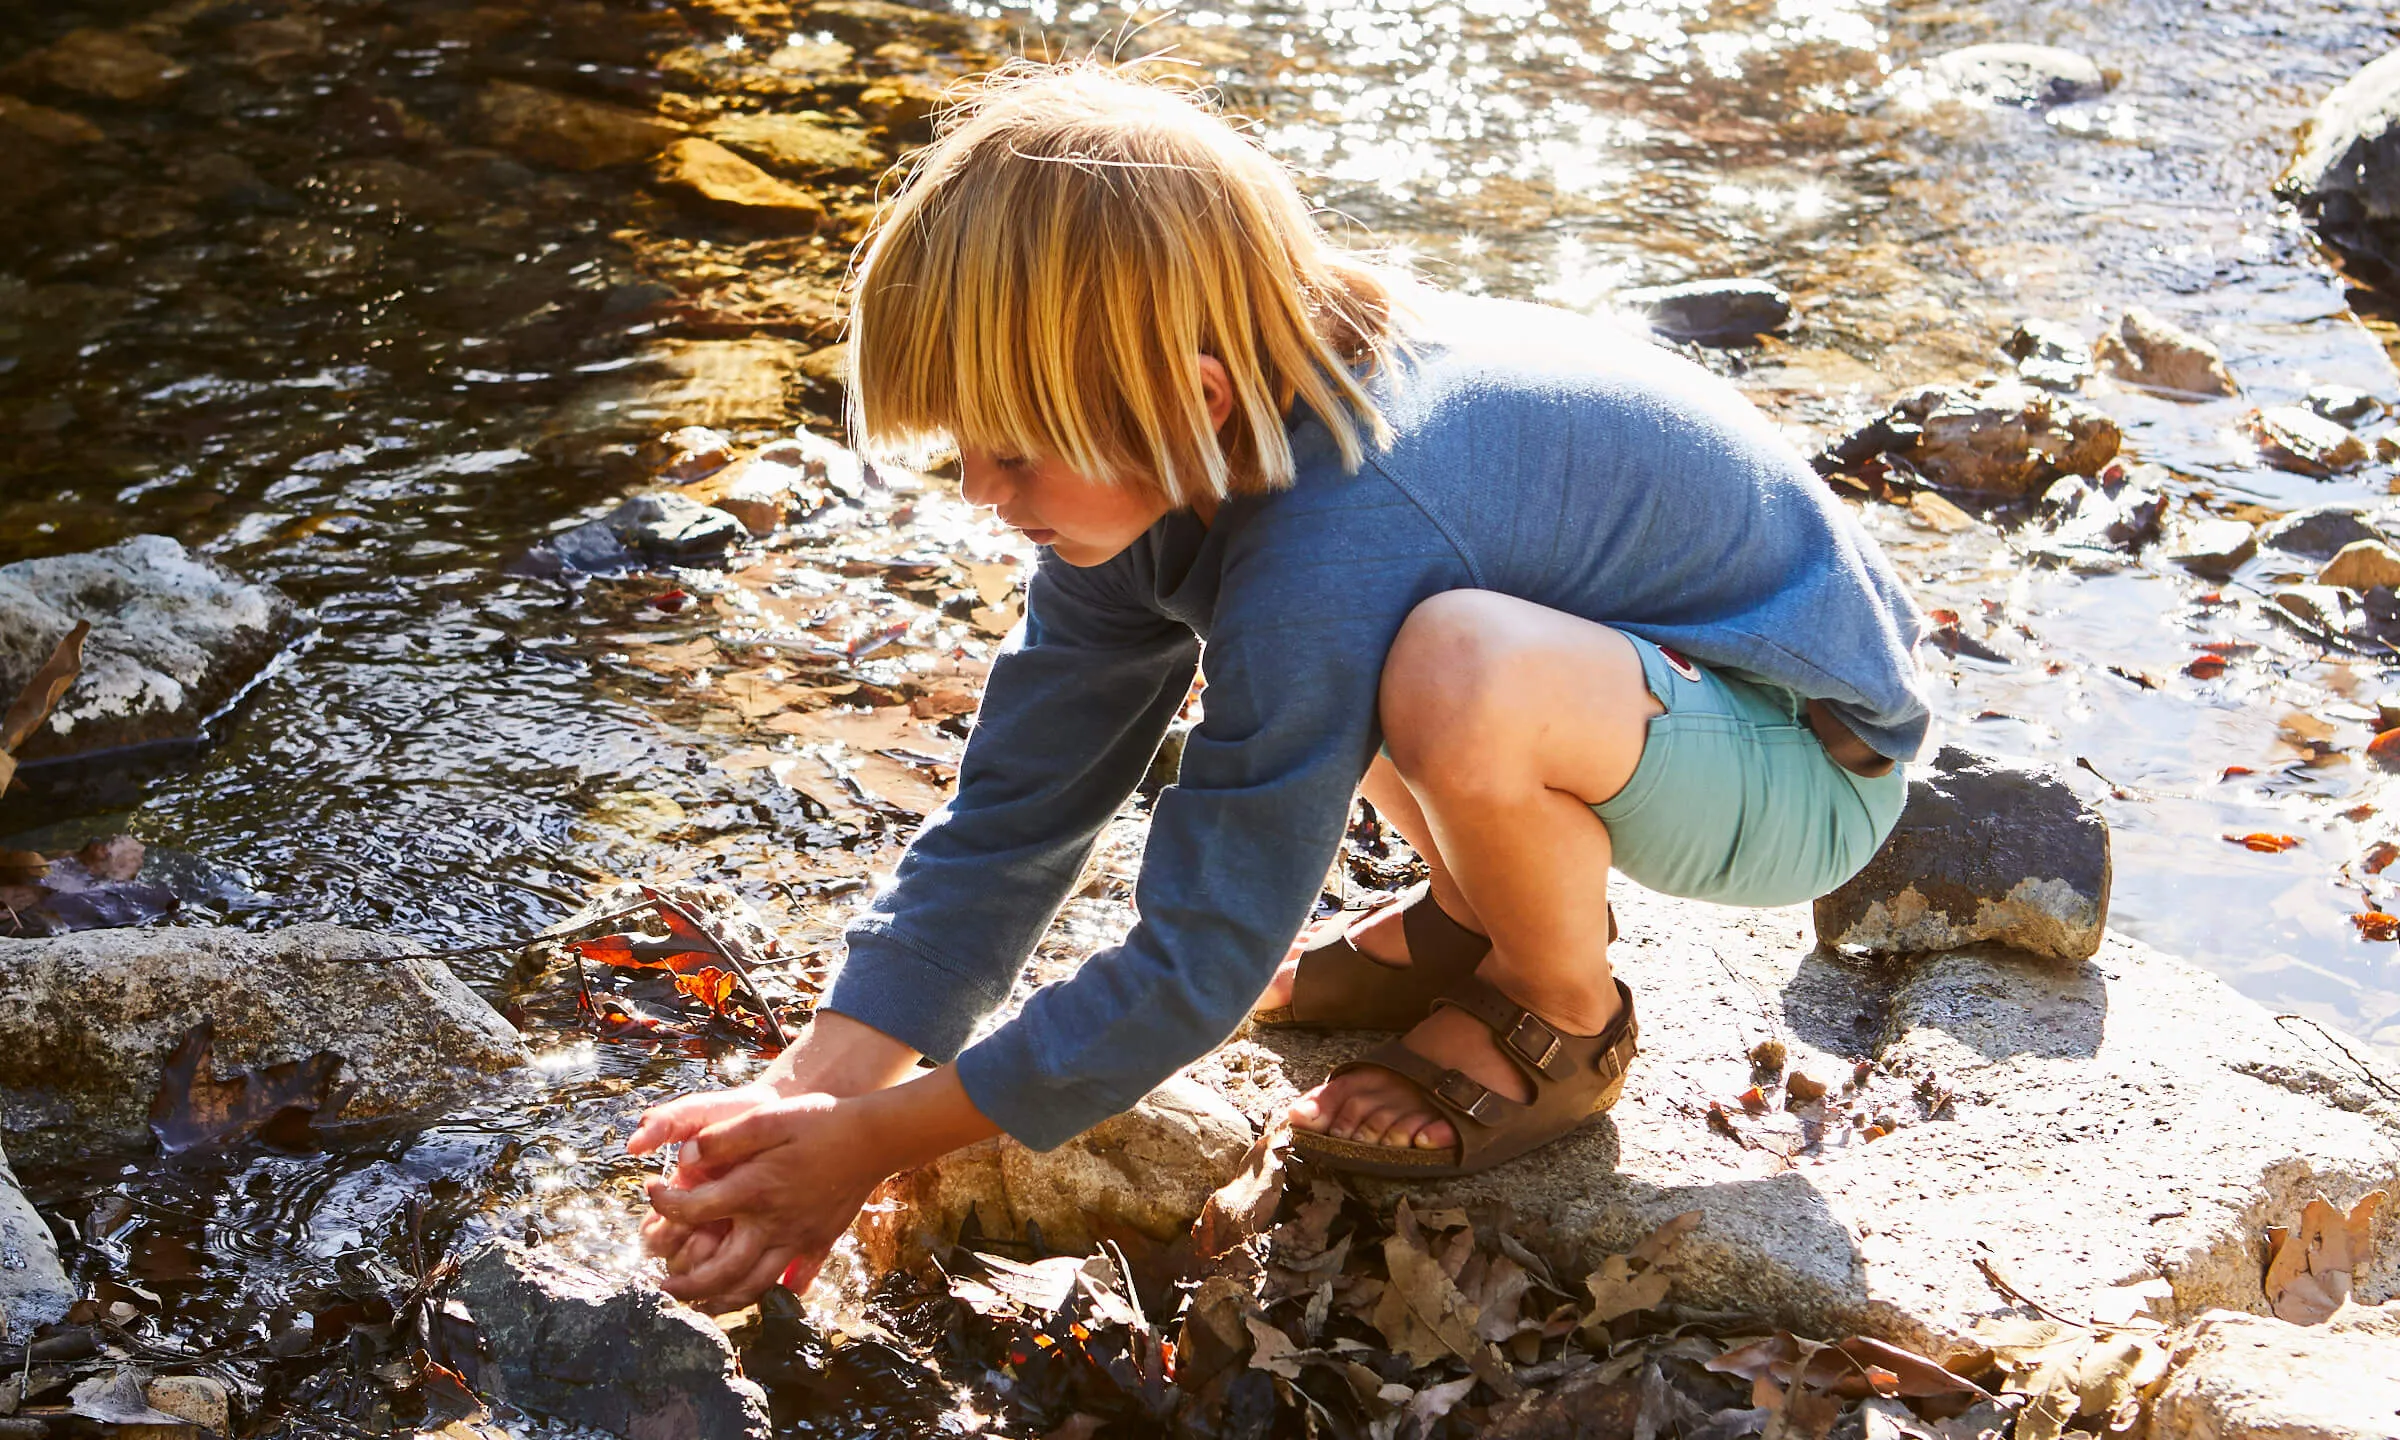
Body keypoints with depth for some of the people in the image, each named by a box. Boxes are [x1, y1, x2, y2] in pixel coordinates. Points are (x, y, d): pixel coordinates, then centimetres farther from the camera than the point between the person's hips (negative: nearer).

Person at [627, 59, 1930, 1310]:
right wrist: (815, 1088, -13)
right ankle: (1486, 908, 15)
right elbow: (1014, 810, -6)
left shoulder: (1322, 556, -36)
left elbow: (1198, 969, -29)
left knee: (1458, 683, -39)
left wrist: (880, 1139, -21)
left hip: (1809, 755, -8)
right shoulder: (1176, 457, -10)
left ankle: (1564, 1019, -6)